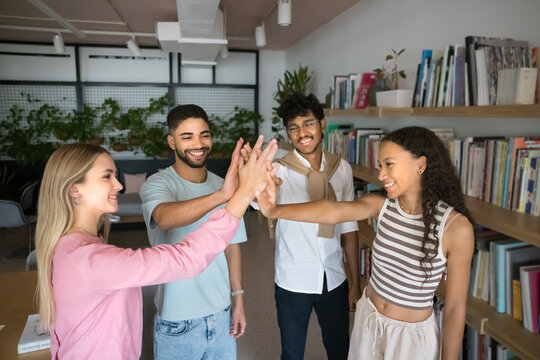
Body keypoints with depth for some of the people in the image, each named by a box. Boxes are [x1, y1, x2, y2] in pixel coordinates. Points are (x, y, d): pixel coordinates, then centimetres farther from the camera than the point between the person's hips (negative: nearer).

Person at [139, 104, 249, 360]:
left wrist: (238, 300, 5)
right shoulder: (157, 184, -13)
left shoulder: (222, 186, 2)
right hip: (177, 321, -4)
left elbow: (232, 246, 6)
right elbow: (165, 218, -36)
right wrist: (220, 196, -51)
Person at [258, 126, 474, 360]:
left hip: (412, 335, -4)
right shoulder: (380, 205, -11)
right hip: (367, 320, 4)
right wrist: (275, 211, -44)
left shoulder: (456, 227, -21)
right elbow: (333, 211, -29)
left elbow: (455, 308, -14)